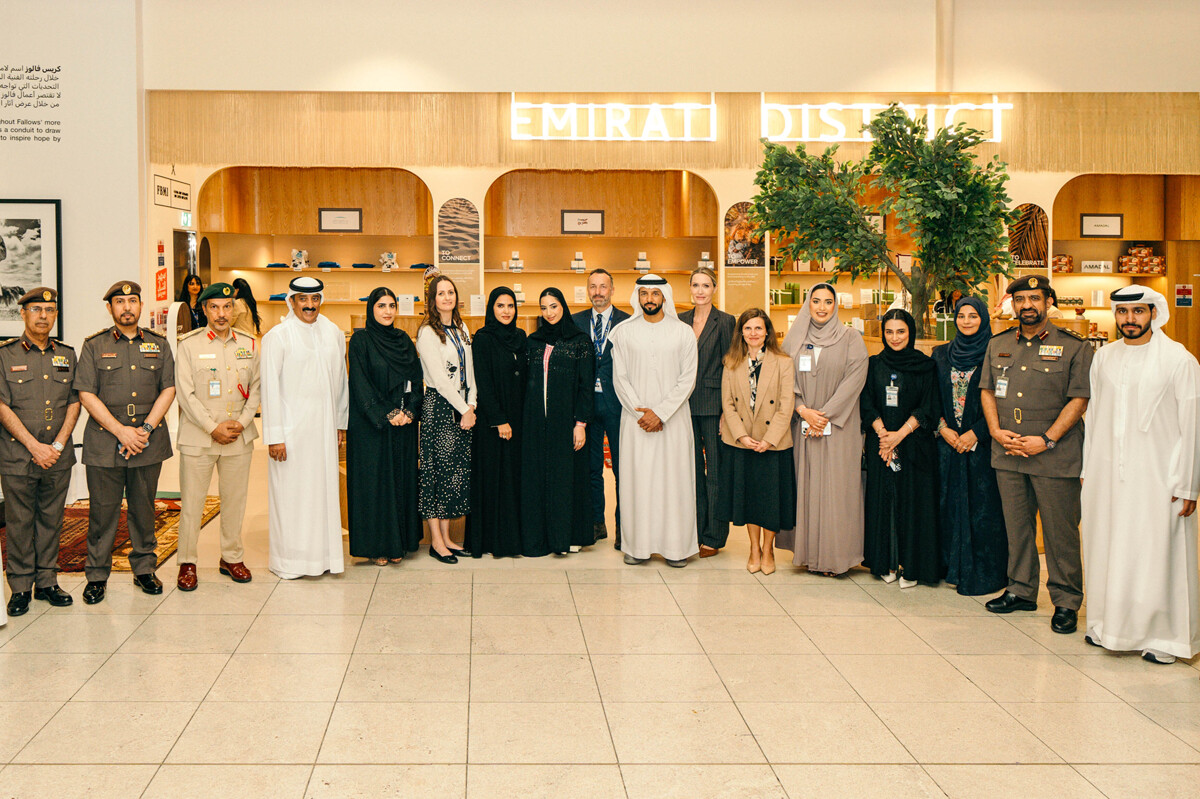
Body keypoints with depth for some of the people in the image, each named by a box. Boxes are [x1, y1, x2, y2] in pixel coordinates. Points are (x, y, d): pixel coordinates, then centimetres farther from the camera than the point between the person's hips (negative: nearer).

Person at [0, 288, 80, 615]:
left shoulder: (66, 355, 10)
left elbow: (74, 403, 7)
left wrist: (57, 445, -5)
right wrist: (35, 446, -13)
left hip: (58, 455, 3)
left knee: (51, 520, 9)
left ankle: (47, 582, 18)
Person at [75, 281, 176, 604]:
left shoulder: (158, 345, 9)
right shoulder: (94, 346, 3)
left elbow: (168, 389, 4)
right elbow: (86, 394, -3)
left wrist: (146, 428, -8)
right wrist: (121, 431, -11)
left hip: (149, 442, 2)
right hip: (105, 441, -2)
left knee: (144, 508, 8)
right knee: (103, 510, 1)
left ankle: (144, 569, 20)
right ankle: (97, 575, 11)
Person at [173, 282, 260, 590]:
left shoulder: (249, 345, 8)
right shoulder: (189, 344, -1)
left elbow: (256, 388, 10)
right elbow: (185, 393, -6)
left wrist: (242, 421, -5)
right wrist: (213, 428, -11)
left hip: (239, 437, 3)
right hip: (198, 437, -3)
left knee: (235, 500, 9)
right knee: (191, 502, 0)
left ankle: (231, 558, 23)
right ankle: (187, 563, 12)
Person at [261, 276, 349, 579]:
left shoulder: (334, 334, 8)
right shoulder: (277, 336, -6)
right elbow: (270, 387, -8)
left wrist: (340, 422, 14)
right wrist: (274, 435, -11)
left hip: (323, 426, 4)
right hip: (291, 426, -4)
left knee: (324, 486, 8)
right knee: (290, 490, 0)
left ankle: (323, 553, 18)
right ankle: (288, 559, 11)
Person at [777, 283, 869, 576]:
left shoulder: (851, 339, 2)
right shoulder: (794, 339, 10)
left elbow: (854, 379, -7)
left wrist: (825, 415, -13)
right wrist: (803, 410, -11)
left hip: (838, 427, -2)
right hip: (802, 427, 3)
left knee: (835, 486, -5)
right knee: (805, 484, 2)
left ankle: (833, 554, 0)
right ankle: (806, 550, 8)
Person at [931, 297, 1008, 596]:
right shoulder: (941, 355, 11)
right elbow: (932, 397, 10)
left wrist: (975, 433, -13)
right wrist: (942, 427, -5)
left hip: (981, 443, -4)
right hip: (948, 441, 4)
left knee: (981, 505, -4)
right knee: (951, 502, 5)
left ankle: (984, 574, 3)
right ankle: (955, 568, 14)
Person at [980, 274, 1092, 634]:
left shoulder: (1073, 347, -2)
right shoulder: (997, 345, 12)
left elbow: (1079, 399, -6)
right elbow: (987, 391, 14)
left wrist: (1047, 440, -13)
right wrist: (996, 431, -3)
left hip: (1055, 456, -4)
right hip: (1008, 454, 4)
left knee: (1060, 529, 0)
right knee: (1017, 524, 12)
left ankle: (1066, 601, 10)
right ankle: (1021, 590, 24)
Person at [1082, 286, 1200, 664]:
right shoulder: (1104, 357, 9)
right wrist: (1086, 469, 12)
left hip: (1156, 476, -4)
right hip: (1106, 474, 4)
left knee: (1155, 555, -1)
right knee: (1107, 551, 9)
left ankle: (1162, 635, 10)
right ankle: (1109, 625, 23)